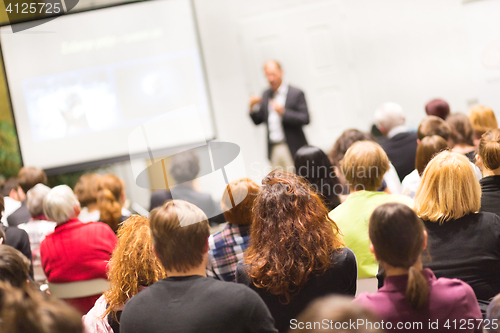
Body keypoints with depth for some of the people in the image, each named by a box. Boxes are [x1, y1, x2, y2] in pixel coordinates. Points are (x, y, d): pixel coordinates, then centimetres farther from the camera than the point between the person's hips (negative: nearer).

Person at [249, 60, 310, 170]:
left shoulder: (296, 93, -3)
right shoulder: (266, 95, 13)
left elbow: (305, 119, -11)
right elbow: (257, 121, 16)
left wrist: (283, 112, -20)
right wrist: (252, 107, -3)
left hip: (292, 149, -5)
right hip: (273, 149, 5)